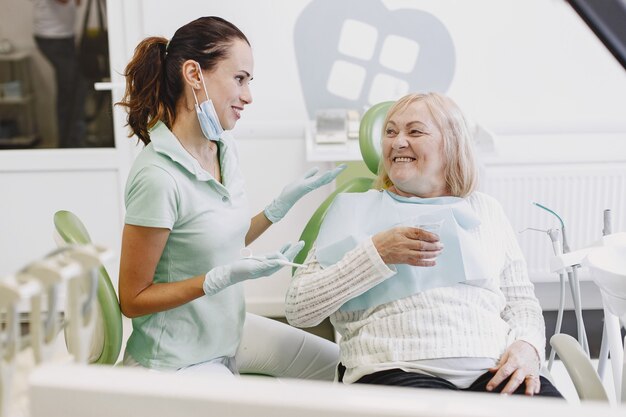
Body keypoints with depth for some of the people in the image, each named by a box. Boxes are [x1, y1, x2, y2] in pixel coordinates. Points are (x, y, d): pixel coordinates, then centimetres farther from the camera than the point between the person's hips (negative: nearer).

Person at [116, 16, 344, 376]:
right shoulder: (158, 177, -27)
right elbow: (133, 299, -20)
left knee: (343, 367, 15)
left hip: (229, 330, 8)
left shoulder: (225, 148, -2)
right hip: (179, 361, -8)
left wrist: (284, 202, 0)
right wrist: (227, 277, -28)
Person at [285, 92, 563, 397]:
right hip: (396, 371, -4)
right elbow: (298, 309, 3)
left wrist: (527, 346, -4)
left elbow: (522, 302, 18)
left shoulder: (486, 210, 21)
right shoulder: (355, 209, 12)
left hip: (492, 371, 4)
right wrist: (377, 253, -8)